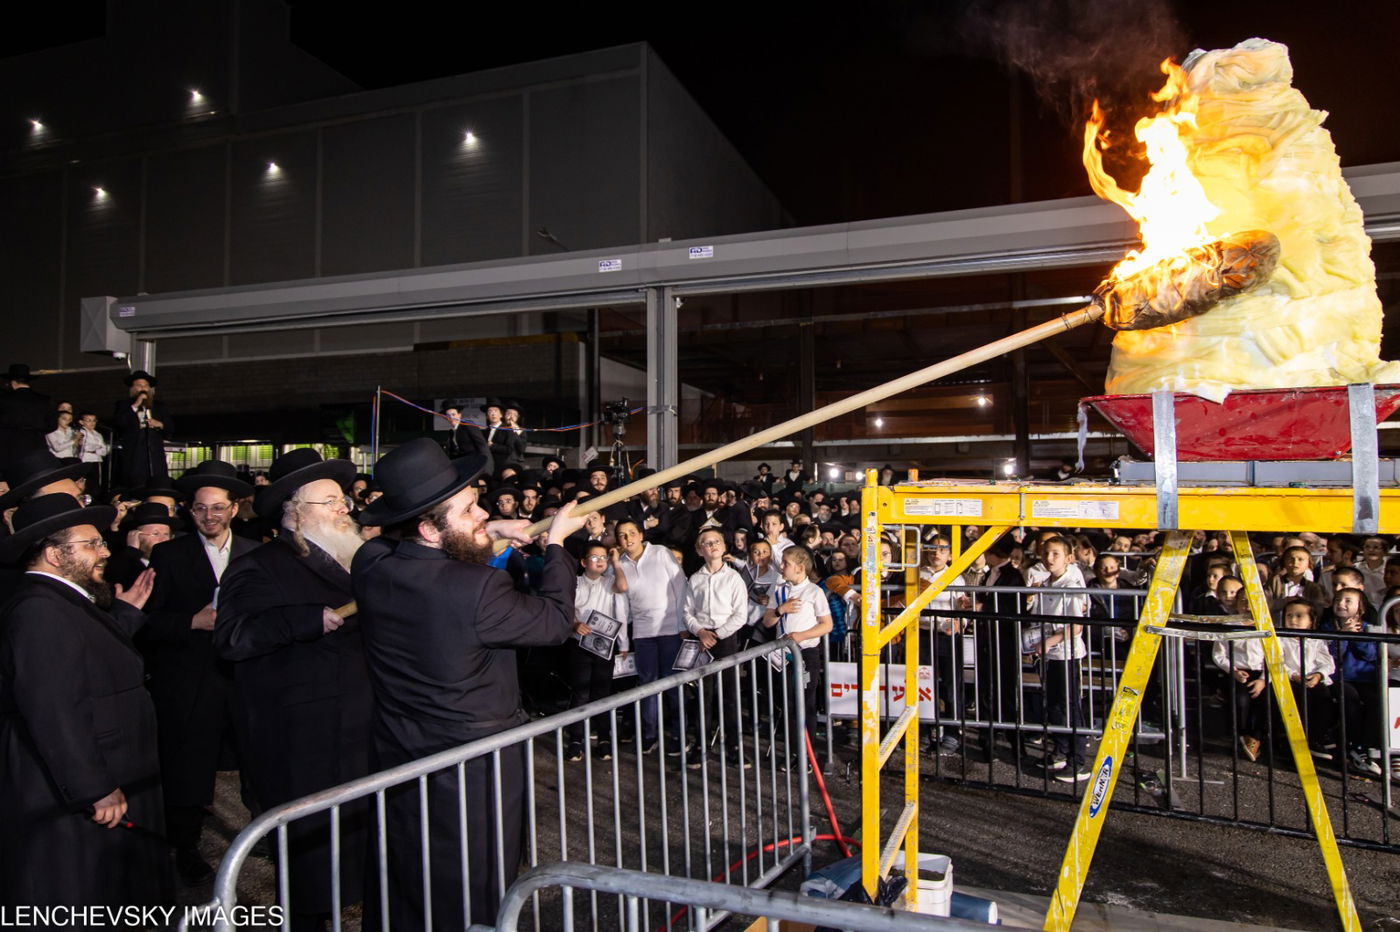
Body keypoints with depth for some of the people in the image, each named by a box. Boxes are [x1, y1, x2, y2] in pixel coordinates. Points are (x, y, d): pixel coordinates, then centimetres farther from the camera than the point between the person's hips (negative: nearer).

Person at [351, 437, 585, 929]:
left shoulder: (369, 564, -9)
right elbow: (556, 620, -13)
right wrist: (556, 542, -2)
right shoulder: (479, 588, -29)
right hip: (474, 770, -6)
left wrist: (484, 533, 7)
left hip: (397, 757, 7)